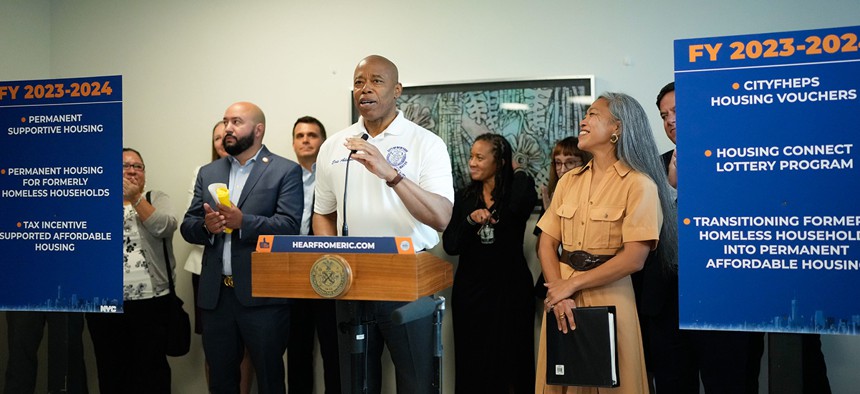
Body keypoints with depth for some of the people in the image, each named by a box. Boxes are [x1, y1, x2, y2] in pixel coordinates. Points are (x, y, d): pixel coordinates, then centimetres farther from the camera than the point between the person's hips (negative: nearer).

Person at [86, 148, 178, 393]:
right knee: (111, 370, 9)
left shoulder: (156, 199, 7)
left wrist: (135, 198, -16)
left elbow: (164, 228, -12)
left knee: (151, 370, 0)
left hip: (150, 301, -2)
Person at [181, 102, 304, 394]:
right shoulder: (208, 173, 13)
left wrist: (242, 222, -25)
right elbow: (187, 226, 10)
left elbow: (289, 226, -13)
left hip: (263, 295, -5)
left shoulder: (286, 171, -2)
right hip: (215, 294, 5)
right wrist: (205, 226, -12)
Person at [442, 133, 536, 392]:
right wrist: (470, 221, -17)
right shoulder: (464, 198, 8)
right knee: (471, 363, 8)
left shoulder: (517, 189, -1)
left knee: (508, 361, 3)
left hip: (509, 288, -3)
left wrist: (518, 173, -8)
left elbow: (520, 204, -26)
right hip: (470, 288, 3)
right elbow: (450, 246, 0)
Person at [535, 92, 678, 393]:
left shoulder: (638, 184, -8)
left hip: (608, 298, -5)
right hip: (562, 296, 5)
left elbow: (634, 259, -16)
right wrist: (559, 292, -12)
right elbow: (547, 244, 4)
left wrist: (571, 284, -12)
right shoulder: (568, 181, 9)